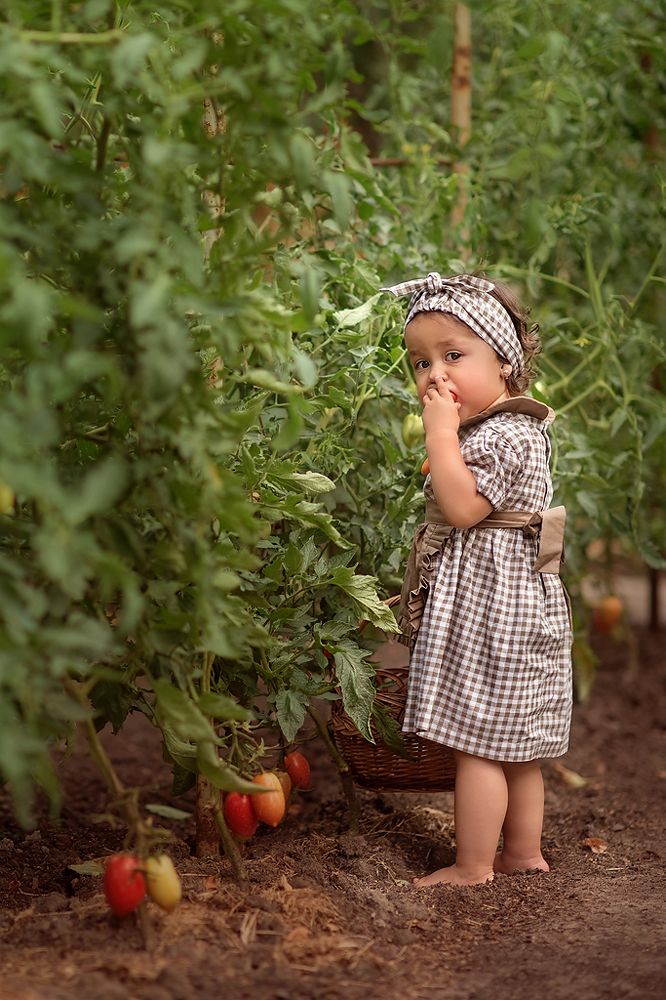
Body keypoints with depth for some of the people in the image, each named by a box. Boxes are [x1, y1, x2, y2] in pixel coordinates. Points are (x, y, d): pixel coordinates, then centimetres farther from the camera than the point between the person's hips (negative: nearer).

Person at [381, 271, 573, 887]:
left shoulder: (502, 436, -17)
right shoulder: (512, 428, 15)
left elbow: (462, 507, -27)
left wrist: (441, 430, -23)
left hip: (487, 606, -11)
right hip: (516, 603, 11)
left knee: (479, 742, -4)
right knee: (515, 745, 16)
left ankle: (473, 867, 4)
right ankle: (524, 853, 26)